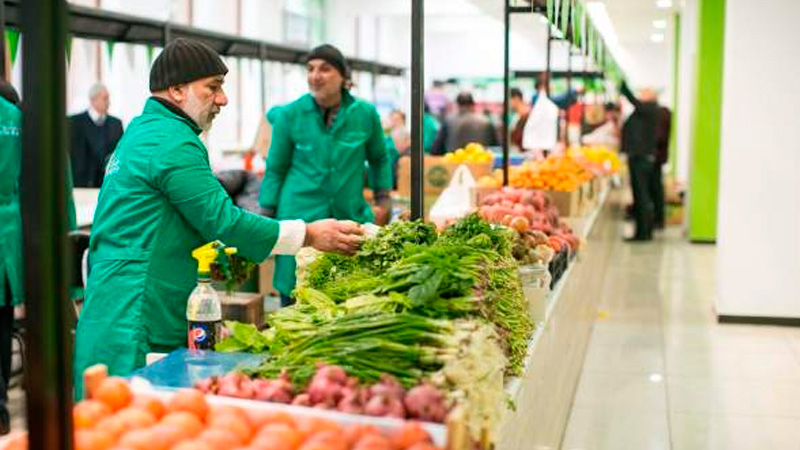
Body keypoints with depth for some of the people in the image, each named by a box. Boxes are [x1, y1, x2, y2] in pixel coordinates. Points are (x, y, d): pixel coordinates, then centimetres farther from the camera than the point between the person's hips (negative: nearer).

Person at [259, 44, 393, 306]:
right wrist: (267, 219, 3)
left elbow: (379, 159, 18)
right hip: (299, 218, -1)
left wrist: (383, 200, 10)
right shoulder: (290, 114, -3)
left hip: (351, 217, 2)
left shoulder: (365, 114, 1)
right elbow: (275, 169, 5)